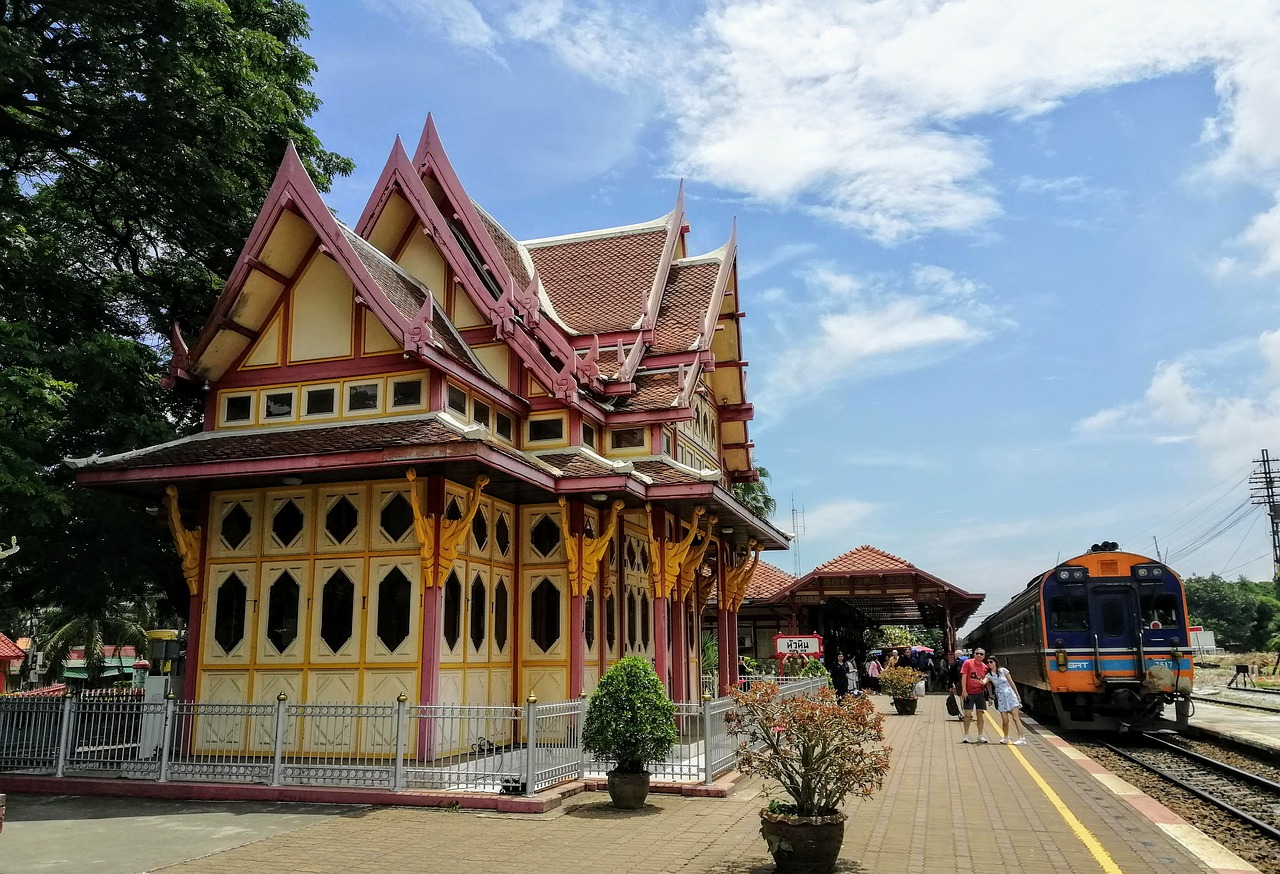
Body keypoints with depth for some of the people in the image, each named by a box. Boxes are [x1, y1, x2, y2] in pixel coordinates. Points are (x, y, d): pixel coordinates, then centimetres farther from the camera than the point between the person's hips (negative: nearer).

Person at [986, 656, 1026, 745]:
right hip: (1000, 697, 2)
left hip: (1010, 695, -2)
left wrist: (1017, 695, 4)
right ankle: (1006, 737, 21)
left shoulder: (1003, 670, 0)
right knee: (1005, 720, 1)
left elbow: (1011, 683, 4)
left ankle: (1022, 737, -11)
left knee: (1015, 717, -9)